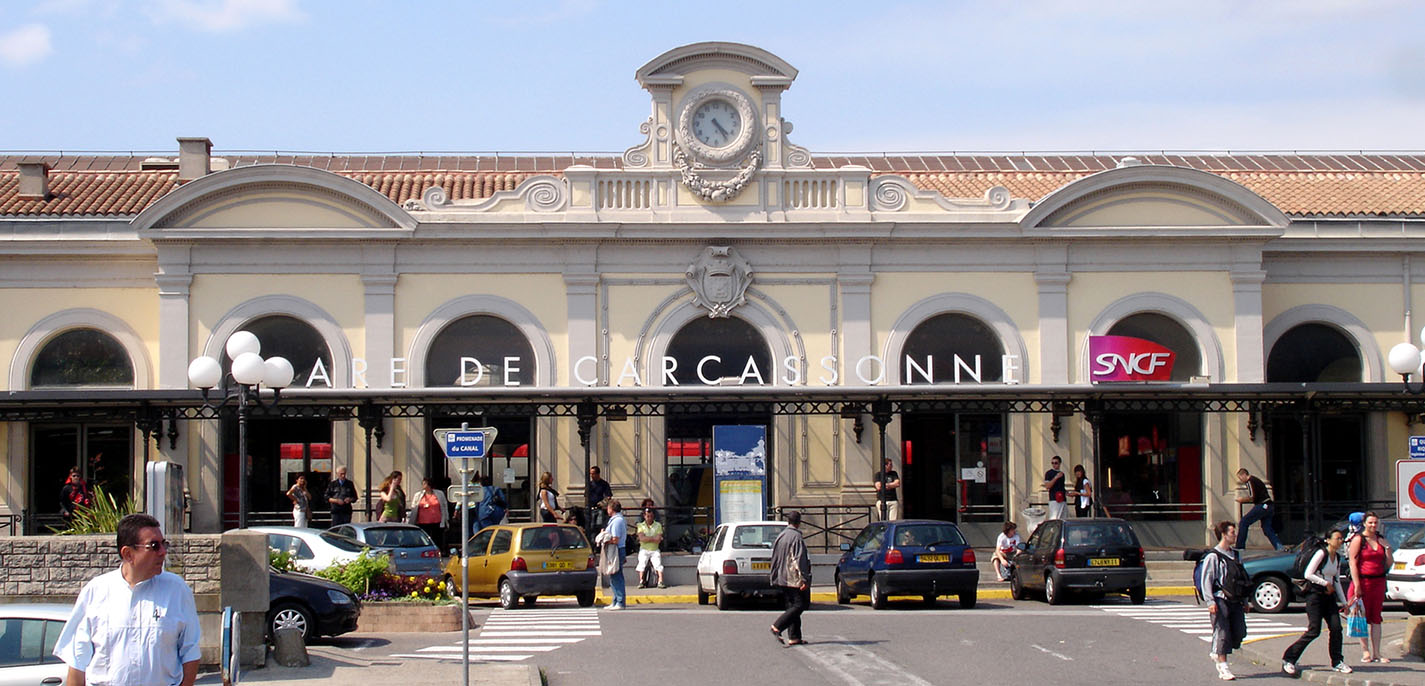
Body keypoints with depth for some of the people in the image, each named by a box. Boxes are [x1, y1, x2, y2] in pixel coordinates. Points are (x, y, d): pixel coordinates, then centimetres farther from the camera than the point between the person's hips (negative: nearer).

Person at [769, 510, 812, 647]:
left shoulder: (780, 537, 12)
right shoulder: (796, 537, -13)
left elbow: (774, 559, 17)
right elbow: (799, 560, -19)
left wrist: (774, 579, 22)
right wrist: (803, 579, -19)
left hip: (782, 579, 8)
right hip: (794, 579, -8)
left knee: (792, 606, 10)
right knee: (799, 605, -7)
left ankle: (794, 637, 6)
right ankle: (777, 627, -20)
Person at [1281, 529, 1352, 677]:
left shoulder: (1338, 557, 12)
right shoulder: (1321, 554, -10)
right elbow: (1308, 574, -15)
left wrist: (1343, 602, 19)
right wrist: (1326, 583, -13)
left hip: (1329, 595, 7)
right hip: (1315, 593, -7)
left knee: (1336, 627, -5)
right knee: (1314, 631, -11)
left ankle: (1337, 662, 6)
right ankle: (1288, 659, -3)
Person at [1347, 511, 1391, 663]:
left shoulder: (1381, 540, 12)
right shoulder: (1358, 540, -4)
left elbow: (1388, 565, 13)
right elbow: (1353, 563, -10)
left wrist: (1387, 548, -4)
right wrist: (1357, 585, -16)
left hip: (1378, 582, 5)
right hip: (1363, 581, -5)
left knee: (1376, 619, 6)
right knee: (1363, 617, -3)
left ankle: (1376, 653, 8)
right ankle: (1365, 652, 2)